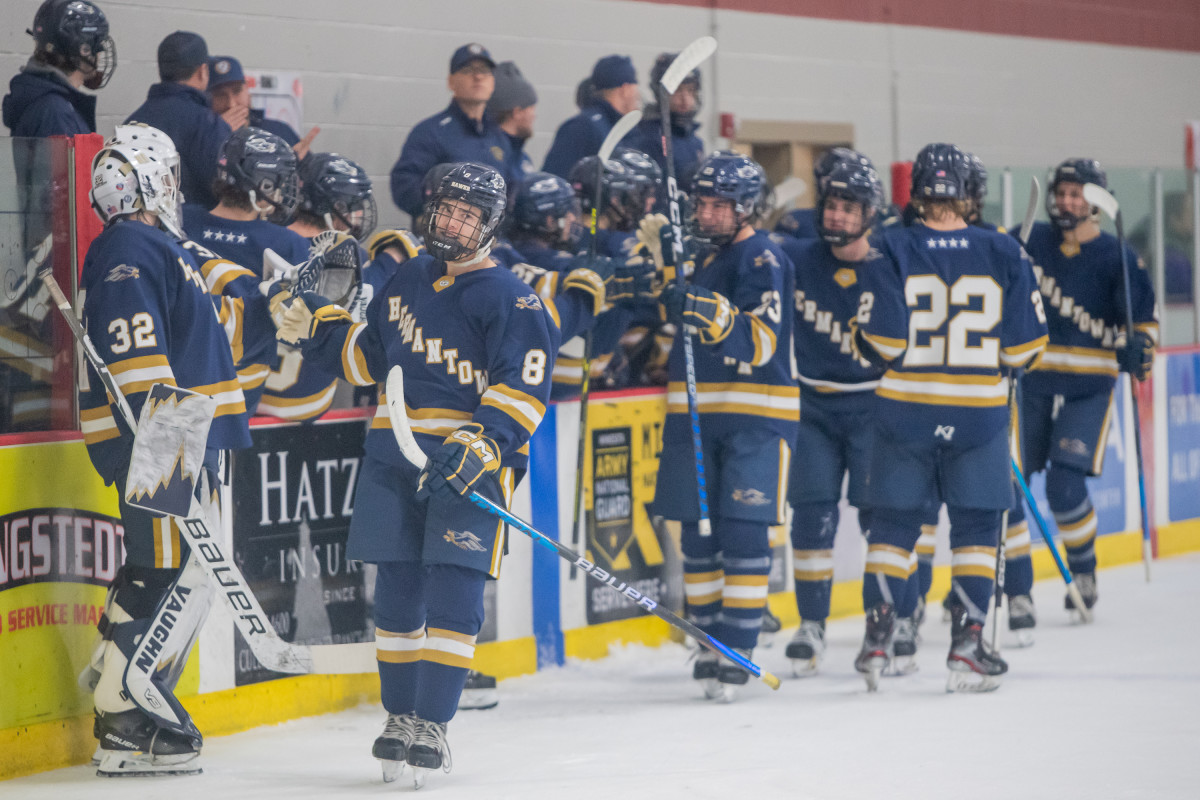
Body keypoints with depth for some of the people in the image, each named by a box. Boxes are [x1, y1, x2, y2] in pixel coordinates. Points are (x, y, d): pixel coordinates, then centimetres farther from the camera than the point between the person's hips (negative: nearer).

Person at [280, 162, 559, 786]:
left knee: (454, 591, -11)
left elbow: (523, 388, -13)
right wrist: (315, 324, 14)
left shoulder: (509, 298, -5)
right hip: (395, 454, 6)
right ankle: (400, 716, 21)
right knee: (396, 590, 9)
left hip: (471, 459, -6)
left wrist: (480, 445, -25)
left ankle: (432, 723, -7)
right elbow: (368, 355, 28)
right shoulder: (405, 282, 15)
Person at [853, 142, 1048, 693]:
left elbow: (879, 339, -10)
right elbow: (1026, 343, 0)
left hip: (905, 407, 0)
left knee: (894, 523, 10)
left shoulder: (892, 250, -6)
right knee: (975, 525, 8)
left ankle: (877, 635, 6)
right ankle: (967, 641, 1)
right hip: (979, 413, 0)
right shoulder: (1003, 254, -2)